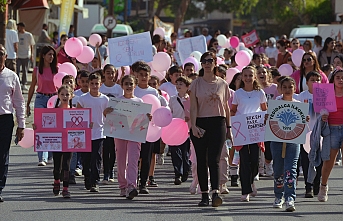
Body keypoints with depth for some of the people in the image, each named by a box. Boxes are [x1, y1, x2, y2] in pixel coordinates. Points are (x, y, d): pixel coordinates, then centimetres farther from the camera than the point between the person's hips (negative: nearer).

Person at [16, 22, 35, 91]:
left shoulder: (29, 35, -1)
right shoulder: (17, 34, 4)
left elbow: (31, 46, 4)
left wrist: (31, 55, 2)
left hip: (26, 56, -1)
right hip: (18, 55, 1)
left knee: (25, 70, 6)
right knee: (17, 70, -7)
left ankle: (23, 84, 15)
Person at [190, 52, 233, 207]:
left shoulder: (222, 84, 8)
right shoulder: (196, 84, 5)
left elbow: (226, 108, 13)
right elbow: (193, 107, 0)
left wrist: (228, 128, 13)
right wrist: (193, 125, -12)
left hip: (218, 124, -1)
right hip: (200, 123, 1)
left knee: (214, 159, -11)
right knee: (202, 160, 4)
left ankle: (215, 193, -21)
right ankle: (204, 195, 10)